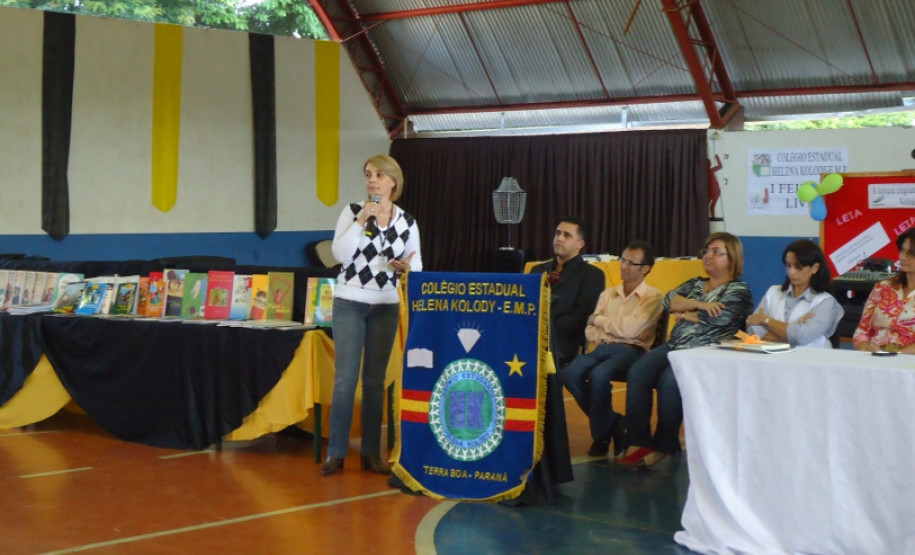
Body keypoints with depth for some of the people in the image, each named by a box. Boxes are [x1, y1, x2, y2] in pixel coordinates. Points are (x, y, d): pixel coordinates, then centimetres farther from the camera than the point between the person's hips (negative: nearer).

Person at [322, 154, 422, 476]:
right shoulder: (353, 211, -2)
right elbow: (339, 254, -12)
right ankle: (336, 453, 2)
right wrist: (362, 221, -18)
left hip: (386, 307, 2)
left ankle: (371, 454, 13)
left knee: (375, 381, 8)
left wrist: (406, 268, -16)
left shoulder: (407, 222, 4)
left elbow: (418, 266, 6)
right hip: (349, 304, -2)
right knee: (345, 379, -5)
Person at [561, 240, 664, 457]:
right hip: (603, 349, 5)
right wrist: (615, 332, -6)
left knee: (598, 375, -35)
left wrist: (599, 320, 1)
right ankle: (611, 423, -8)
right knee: (569, 374, -25)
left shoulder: (653, 296, 3)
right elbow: (590, 331, 12)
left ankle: (601, 435, -13)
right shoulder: (608, 294, 20)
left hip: (632, 352, -5)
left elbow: (630, 328, -12)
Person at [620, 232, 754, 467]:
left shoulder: (739, 291, 5)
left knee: (669, 380, -33)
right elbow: (669, 300, 7)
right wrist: (697, 304, -9)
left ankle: (664, 445, -18)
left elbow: (716, 318, -12)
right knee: (637, 373, -21)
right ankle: (638, 442, -20)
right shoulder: (694, 284, 24)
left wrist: (684, 313, 3)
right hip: (675, 345, 6)